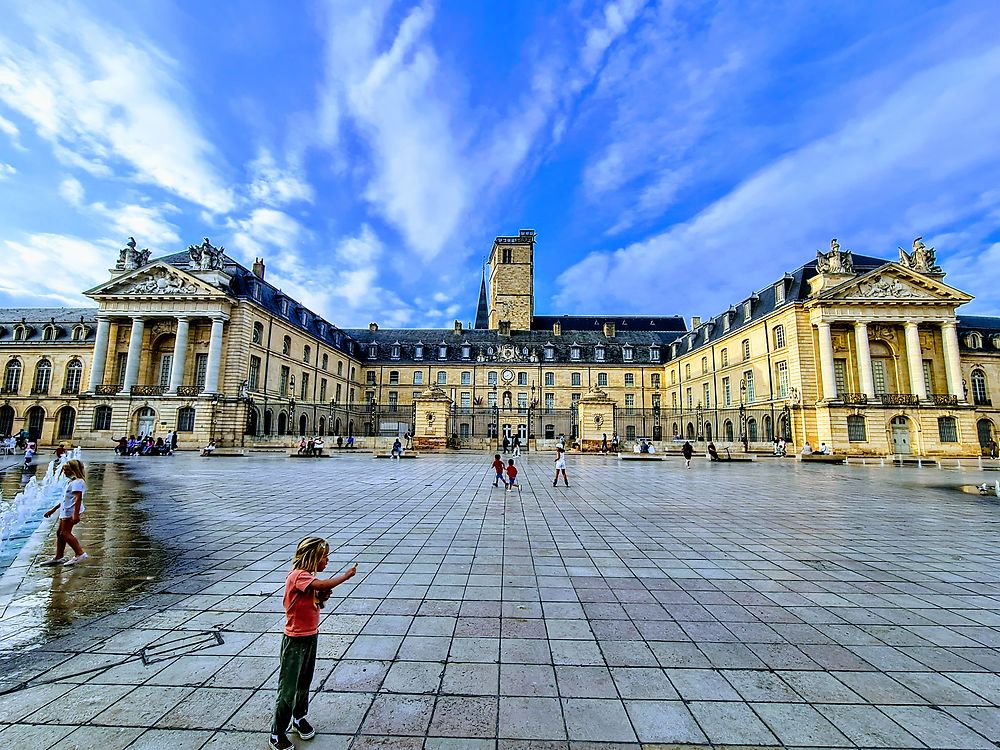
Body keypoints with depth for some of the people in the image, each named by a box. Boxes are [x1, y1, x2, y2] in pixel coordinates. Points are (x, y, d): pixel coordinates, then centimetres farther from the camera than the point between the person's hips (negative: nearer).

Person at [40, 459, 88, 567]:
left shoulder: (77, 482, -15)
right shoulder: (72, 482, 21)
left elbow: (78, 498, -25)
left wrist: (76, 514, -31)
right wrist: (53, 509, 30)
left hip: (71, 511, -11)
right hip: (65, 511, 11)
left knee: (65, 533, -11)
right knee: (60, 533, 14)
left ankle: (80, 554, -11)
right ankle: (58, 558, 24)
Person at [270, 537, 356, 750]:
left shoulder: (309, 578, 4)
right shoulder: (298, 576, -26)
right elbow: (325, 584, -42)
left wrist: (322, 597, -9)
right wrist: (348, 574, -29)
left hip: (311, 637, 9)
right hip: (295, 641, -9)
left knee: (305, 683, 23)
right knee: (288, 689, 5)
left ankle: (299, 719, 42)